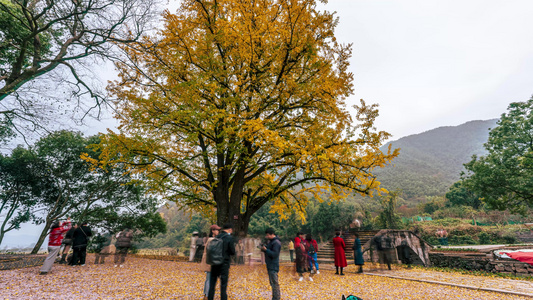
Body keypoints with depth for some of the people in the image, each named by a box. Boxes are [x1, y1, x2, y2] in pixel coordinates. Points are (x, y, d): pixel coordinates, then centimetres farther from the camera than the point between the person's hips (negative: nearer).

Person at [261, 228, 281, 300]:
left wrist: (266, 249, -26)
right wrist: (264, 249, 2)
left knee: (274, 283, -5)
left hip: (273, 266, -10)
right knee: (272, 282, 18)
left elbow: (275, 254, -24)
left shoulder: (276, 242, -18)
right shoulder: (271, 241, 13)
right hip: (270, 265, 10)